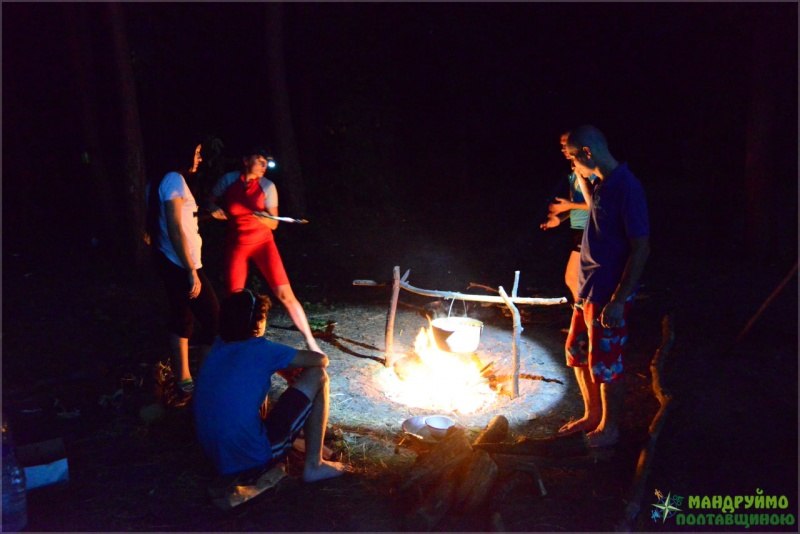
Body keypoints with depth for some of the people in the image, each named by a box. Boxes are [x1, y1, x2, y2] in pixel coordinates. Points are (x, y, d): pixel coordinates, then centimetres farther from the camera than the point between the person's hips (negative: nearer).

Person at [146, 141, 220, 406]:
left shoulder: (160, 182, 14)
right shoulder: (174, 179, -16)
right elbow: (175, 230, -22)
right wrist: (192, 271, -22)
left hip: (170, 263, 10)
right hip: (182, 265, -10)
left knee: (182, 319, 14)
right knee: (213, 320, -4)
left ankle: (184, 386, 21)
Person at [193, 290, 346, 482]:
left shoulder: (218, 347, 6)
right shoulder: (261, 349, -12)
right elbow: (322, 360, -2)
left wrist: (289, 370, 26)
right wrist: (298, 376, 17)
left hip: (220, 456, 8)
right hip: (254, 456, -7)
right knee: (318, 376, -2)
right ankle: (313, 466, 4)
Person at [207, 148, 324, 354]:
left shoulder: (267, 186, -9)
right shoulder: (228, 180, -6)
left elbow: (273, 223, -6)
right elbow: (211, 200, 11)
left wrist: (261, 217, -28)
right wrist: (214, 209, -12)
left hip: (262, 242, -1)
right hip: (236, 244, 2)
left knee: (285, 293, -11)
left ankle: (310, 342, -4)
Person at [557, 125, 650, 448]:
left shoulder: (626, 187, -21)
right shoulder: (602, 182, 6)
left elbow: (641, 248, -22)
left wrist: (619, 300, -23)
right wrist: (582, 178, 14)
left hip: (609, 293, -9)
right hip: (588, 287, 9)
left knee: (605, 364, 6)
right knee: (577, 352, 19)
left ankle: (609, 427, 27)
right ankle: (592, 415, 37)